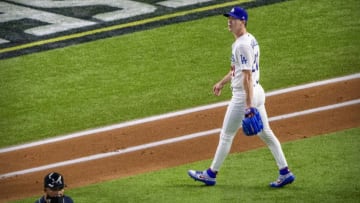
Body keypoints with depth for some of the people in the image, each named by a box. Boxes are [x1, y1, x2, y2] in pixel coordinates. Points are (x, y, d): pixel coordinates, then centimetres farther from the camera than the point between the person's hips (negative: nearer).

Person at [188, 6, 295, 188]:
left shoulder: (243, 45, -20)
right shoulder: (250, 40, 12)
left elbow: (247, 75, -24)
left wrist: (249, 104, -26)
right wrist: (222, 83, 27)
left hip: (244, 94, -10)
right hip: (257, 91, 10)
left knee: (226, 135, 3)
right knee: (266, 133, 11)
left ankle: (211, 174, 13)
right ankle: (285, 173, 8)